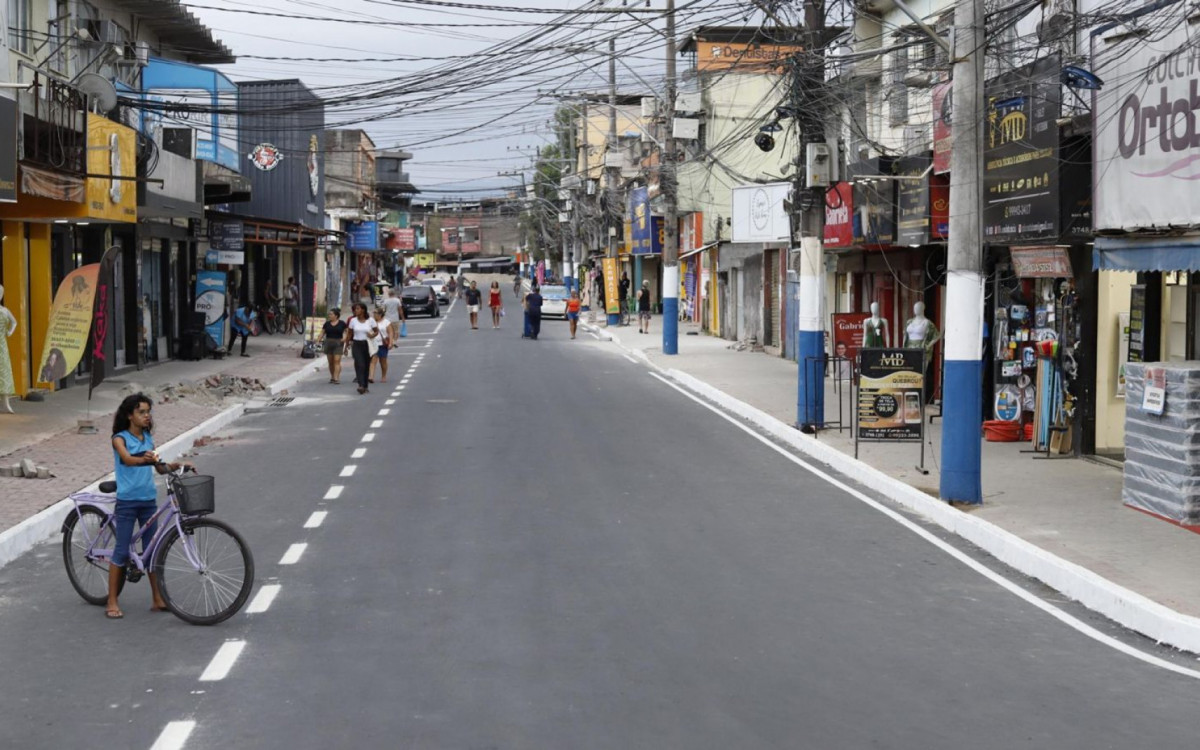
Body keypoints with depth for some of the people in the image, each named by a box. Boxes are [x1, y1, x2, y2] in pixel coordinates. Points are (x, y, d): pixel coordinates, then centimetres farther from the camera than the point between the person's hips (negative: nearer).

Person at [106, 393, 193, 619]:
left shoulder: (148, 438, 11)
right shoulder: (120, 438, -6)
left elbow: (160, 468, 11)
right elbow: (127, 459, -26)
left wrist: (177, 465, -7)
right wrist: (145, 459, -46)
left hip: (148, 500, 5)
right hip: (127, 501, -5)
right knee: (121, 551, -2)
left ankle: (158, 599, 13)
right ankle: (112, 602, 6)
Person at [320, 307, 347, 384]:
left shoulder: (342, 323, 1)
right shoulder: (327, 324, 9)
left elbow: (346, 332, 7)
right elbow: (322, 332, 10)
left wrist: (344, 338, -12)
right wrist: (319, 340, -5)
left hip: (338, 344, -3)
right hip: (328, 343, 3)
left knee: (337, 360, -12)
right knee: (330, 361, 8)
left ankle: (336, 378, -17)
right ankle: (332, 377, 20)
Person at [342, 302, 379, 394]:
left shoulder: (370, 320, -1)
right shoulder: (353, 320, 3)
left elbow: (377, 331, 6)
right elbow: (349, 334, 9)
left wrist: (372, 335, -16)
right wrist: (346, 345, 8)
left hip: (367, 344, 1)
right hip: (356, 344, -1)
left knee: (366, 366, 7)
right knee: (360, 365, -15)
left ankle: (365, 386, 21)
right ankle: (361, 385, -24)